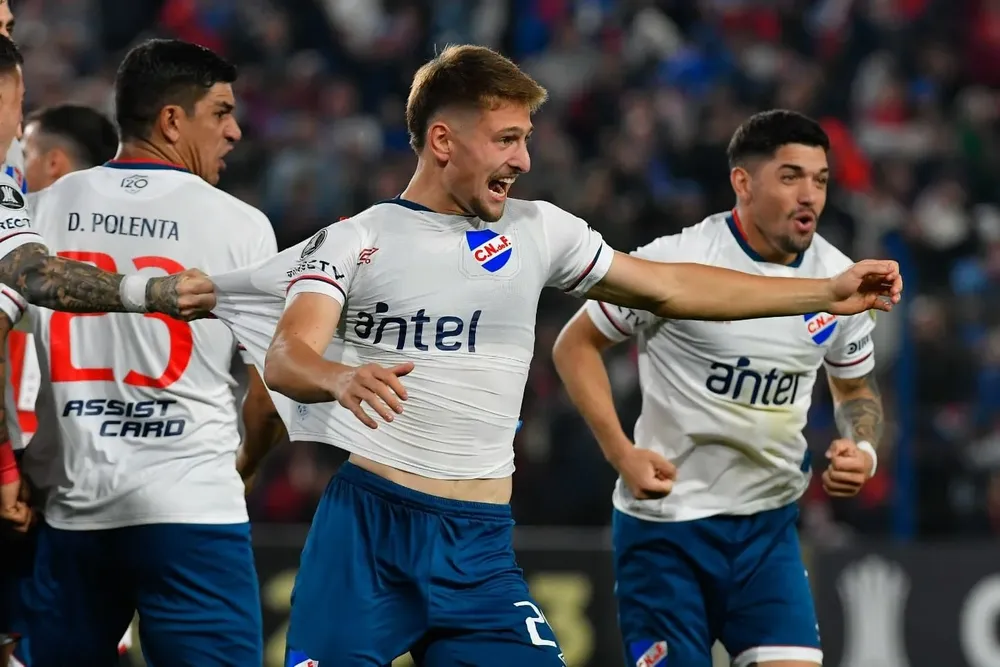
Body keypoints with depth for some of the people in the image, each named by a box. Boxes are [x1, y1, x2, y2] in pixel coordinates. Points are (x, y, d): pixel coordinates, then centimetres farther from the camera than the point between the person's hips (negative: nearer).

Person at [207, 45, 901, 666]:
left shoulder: (536, 231, 11)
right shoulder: (351, 240, 1)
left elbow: (672, 288, 16)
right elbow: (284, 358, -12)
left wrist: (829, 293, 13)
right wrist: (339, 378, -36)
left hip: (478, 542, 3)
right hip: (366, 519, -3)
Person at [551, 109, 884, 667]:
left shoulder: (840, 281, 1)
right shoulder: (676, 261, -13)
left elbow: (857, 388, 18)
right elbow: (576, 346, -3)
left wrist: (863, 450, -5)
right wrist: (621, 452, -14)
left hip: (769, 522, 4)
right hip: (666, 522, -4)